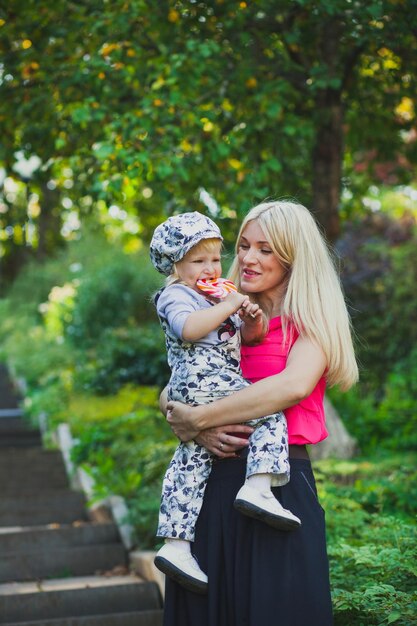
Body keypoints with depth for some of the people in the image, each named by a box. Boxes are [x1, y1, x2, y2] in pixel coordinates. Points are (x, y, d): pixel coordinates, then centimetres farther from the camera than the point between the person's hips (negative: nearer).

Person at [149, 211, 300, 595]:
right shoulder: (176, 295, 1)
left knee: (191, 463, 5)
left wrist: (252, 322, 6)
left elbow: (244, 338, 28)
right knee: (269, 409, -17)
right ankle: (258, 487, -31)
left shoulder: (219, 298, 30)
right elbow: (188, 328, -21)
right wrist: (226, 307, -15)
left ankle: (175, 546, 5)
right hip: (202, 381, -9)